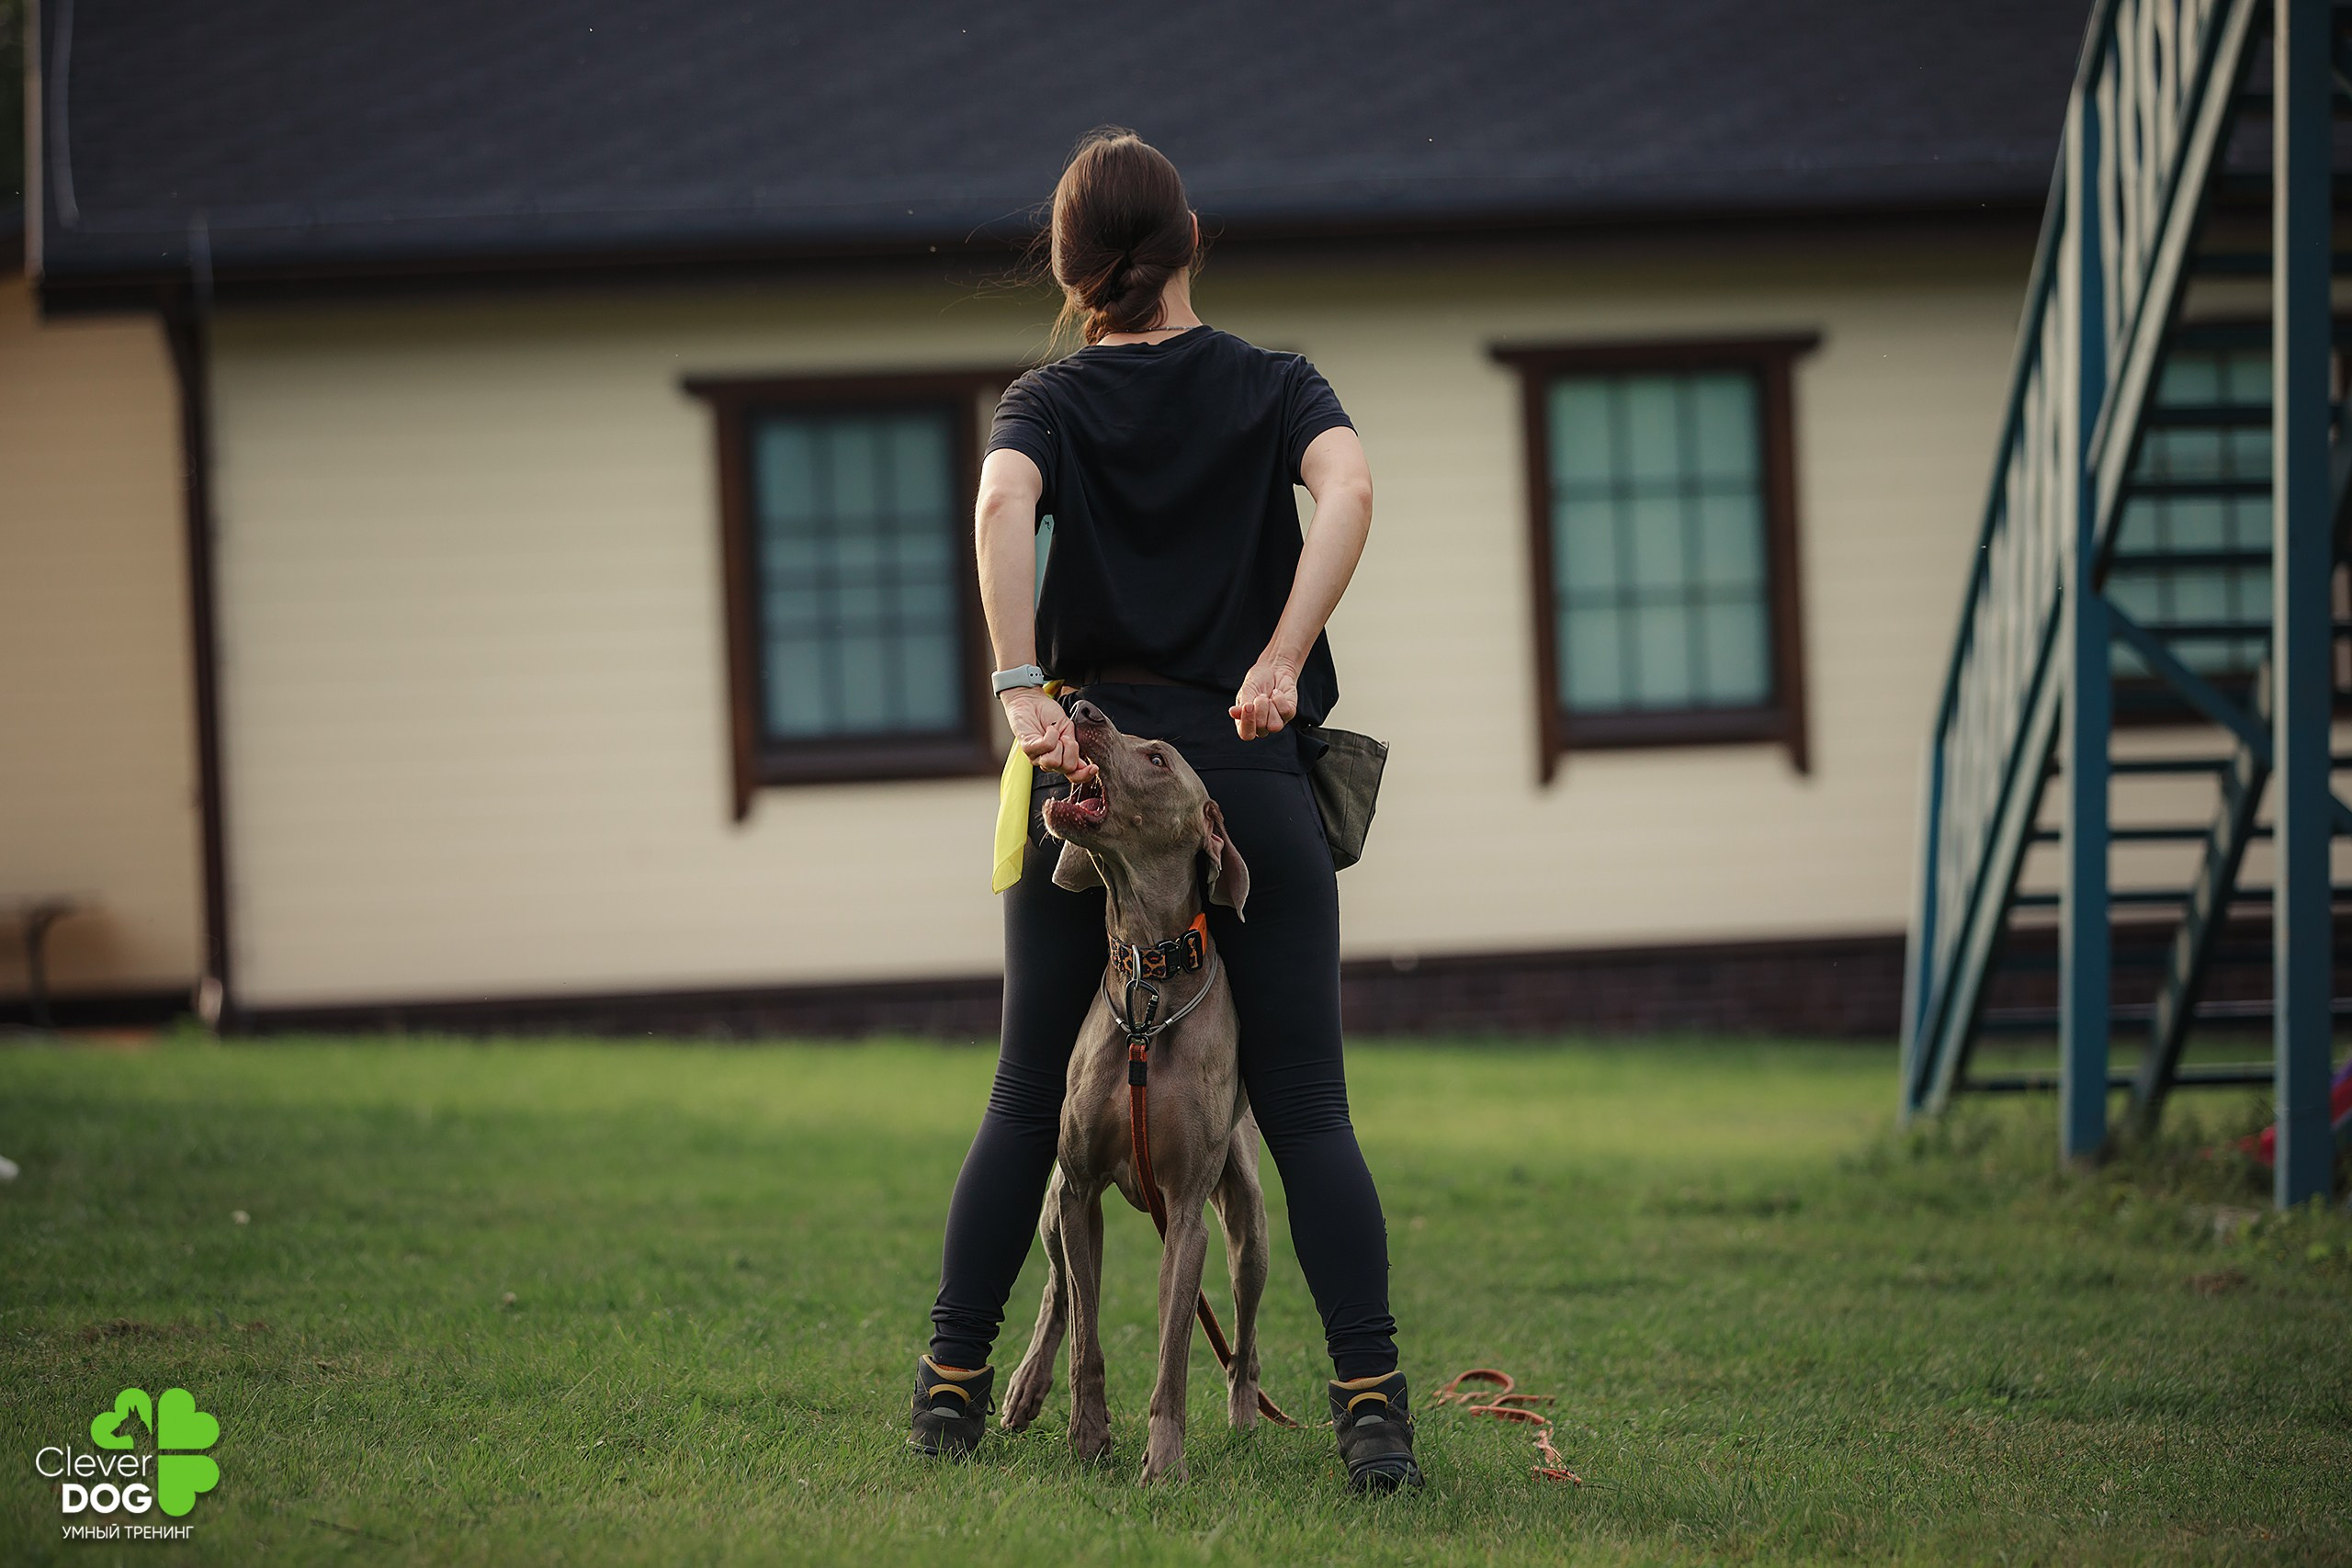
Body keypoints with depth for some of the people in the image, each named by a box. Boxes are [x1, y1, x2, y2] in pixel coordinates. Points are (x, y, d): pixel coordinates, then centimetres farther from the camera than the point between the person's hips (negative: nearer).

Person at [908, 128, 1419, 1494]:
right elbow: (1348, 487, -14)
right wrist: (1281, 664, -16)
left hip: (1087, 757, 1)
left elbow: (1005, 500, -15)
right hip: (1255, 770, -1)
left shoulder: (1050, 402, 8)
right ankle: (1374, 1405, -12)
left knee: (1030, 1099, 11)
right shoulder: (1274, 386, 8)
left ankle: (953, 1381, 11)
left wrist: (1024, 690, -18)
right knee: (1308, 1110, -2)